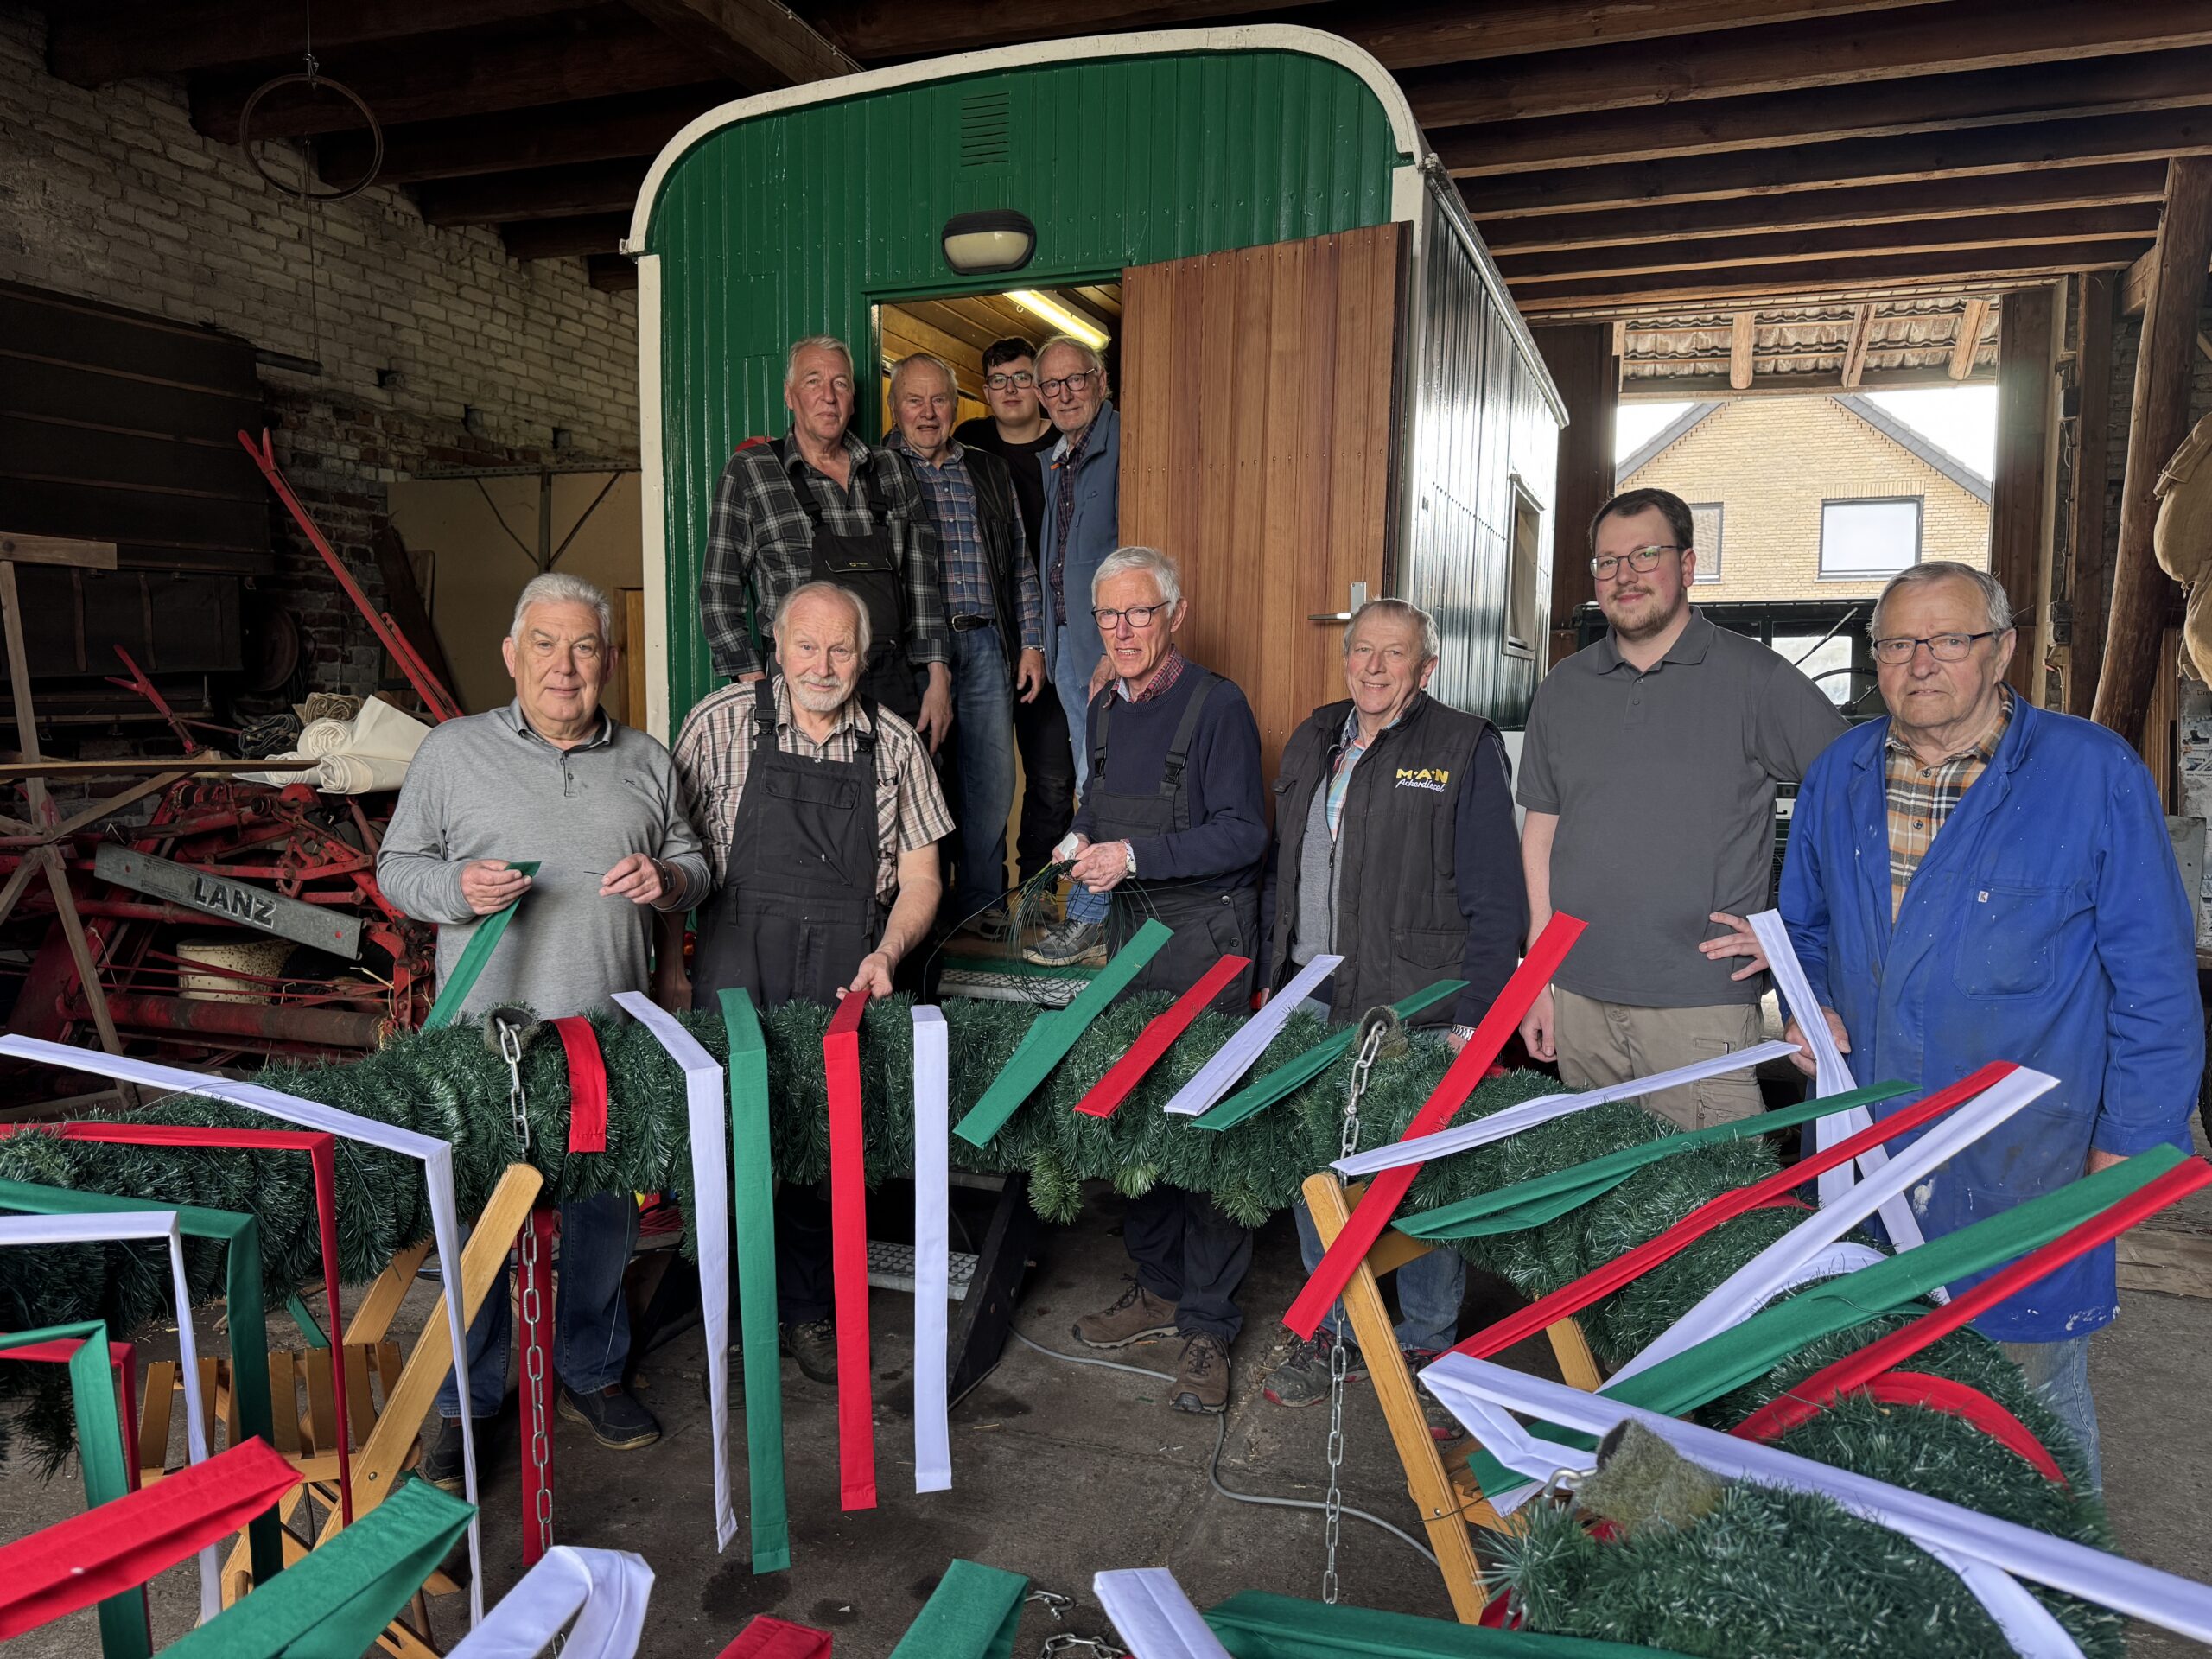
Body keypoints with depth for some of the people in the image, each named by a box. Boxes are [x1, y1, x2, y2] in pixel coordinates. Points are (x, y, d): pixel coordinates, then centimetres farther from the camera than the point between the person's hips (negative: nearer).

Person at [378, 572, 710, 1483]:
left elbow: (694, 865, 15)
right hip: (488, 1034, -2)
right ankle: (467, 1402, 23)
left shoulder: (646, 761, 10)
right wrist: (456, 888, -15)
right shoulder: (453, 751, 3)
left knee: (606, 1211, 13)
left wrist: (666, 880, -8)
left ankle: (591, 1373, 33)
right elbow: (396, 867, 6)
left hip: (611, 1036, 3)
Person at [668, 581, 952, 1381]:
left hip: (845, 979, 1)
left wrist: (885, 955, -7)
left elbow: (919, 875, 9)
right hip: (739, 965, -1)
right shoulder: (721, 723, 2)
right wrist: (670, 963, -1)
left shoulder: (894, 743, 7)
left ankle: (805, 1307, 22)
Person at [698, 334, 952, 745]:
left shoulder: (891, 474, 14)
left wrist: (938, 679, 6)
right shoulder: (749, 473, 4)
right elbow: (719, 594, 2)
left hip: (897, 689, 3)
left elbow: (922, 584, 15)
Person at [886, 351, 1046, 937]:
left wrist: (1031, 642, 10)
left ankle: (981, 898, 17)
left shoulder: (989, 472, 18)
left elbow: (1021, 564, 18)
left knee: (993, 777, 4)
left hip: (986, 644, 4)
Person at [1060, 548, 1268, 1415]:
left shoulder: (1217, 705, -11)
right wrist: (1082, 838, 5)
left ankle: (1208, 1327, 5)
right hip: (1130, 929, 7)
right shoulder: (1104, 708, 12)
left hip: (1207, 935, -7)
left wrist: (1136, 855, -22)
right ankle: (1158, 1287, 27)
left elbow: (1243, 833, -16)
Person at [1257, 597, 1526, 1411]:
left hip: (1414, 1012, -5)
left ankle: (1428, 1344, 23)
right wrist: (1272, 978, 15)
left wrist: (1474, 1017, -12)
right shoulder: (1310, 745, 13)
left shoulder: (1465, 750, -5)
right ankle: (1329, 1330, 28)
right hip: (1311, 1006, 6)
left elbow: (1495, 901, -7)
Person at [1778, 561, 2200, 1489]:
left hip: (2022, 1166, -4)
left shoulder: (2093, 774, -10)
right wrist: (1809, 1005, -2)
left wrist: (2133, 1144, -8)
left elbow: (2154, 976, -7)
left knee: (2030, 1395, 13)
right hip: (1858, 1150, 4)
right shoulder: (1839, 776, 4)